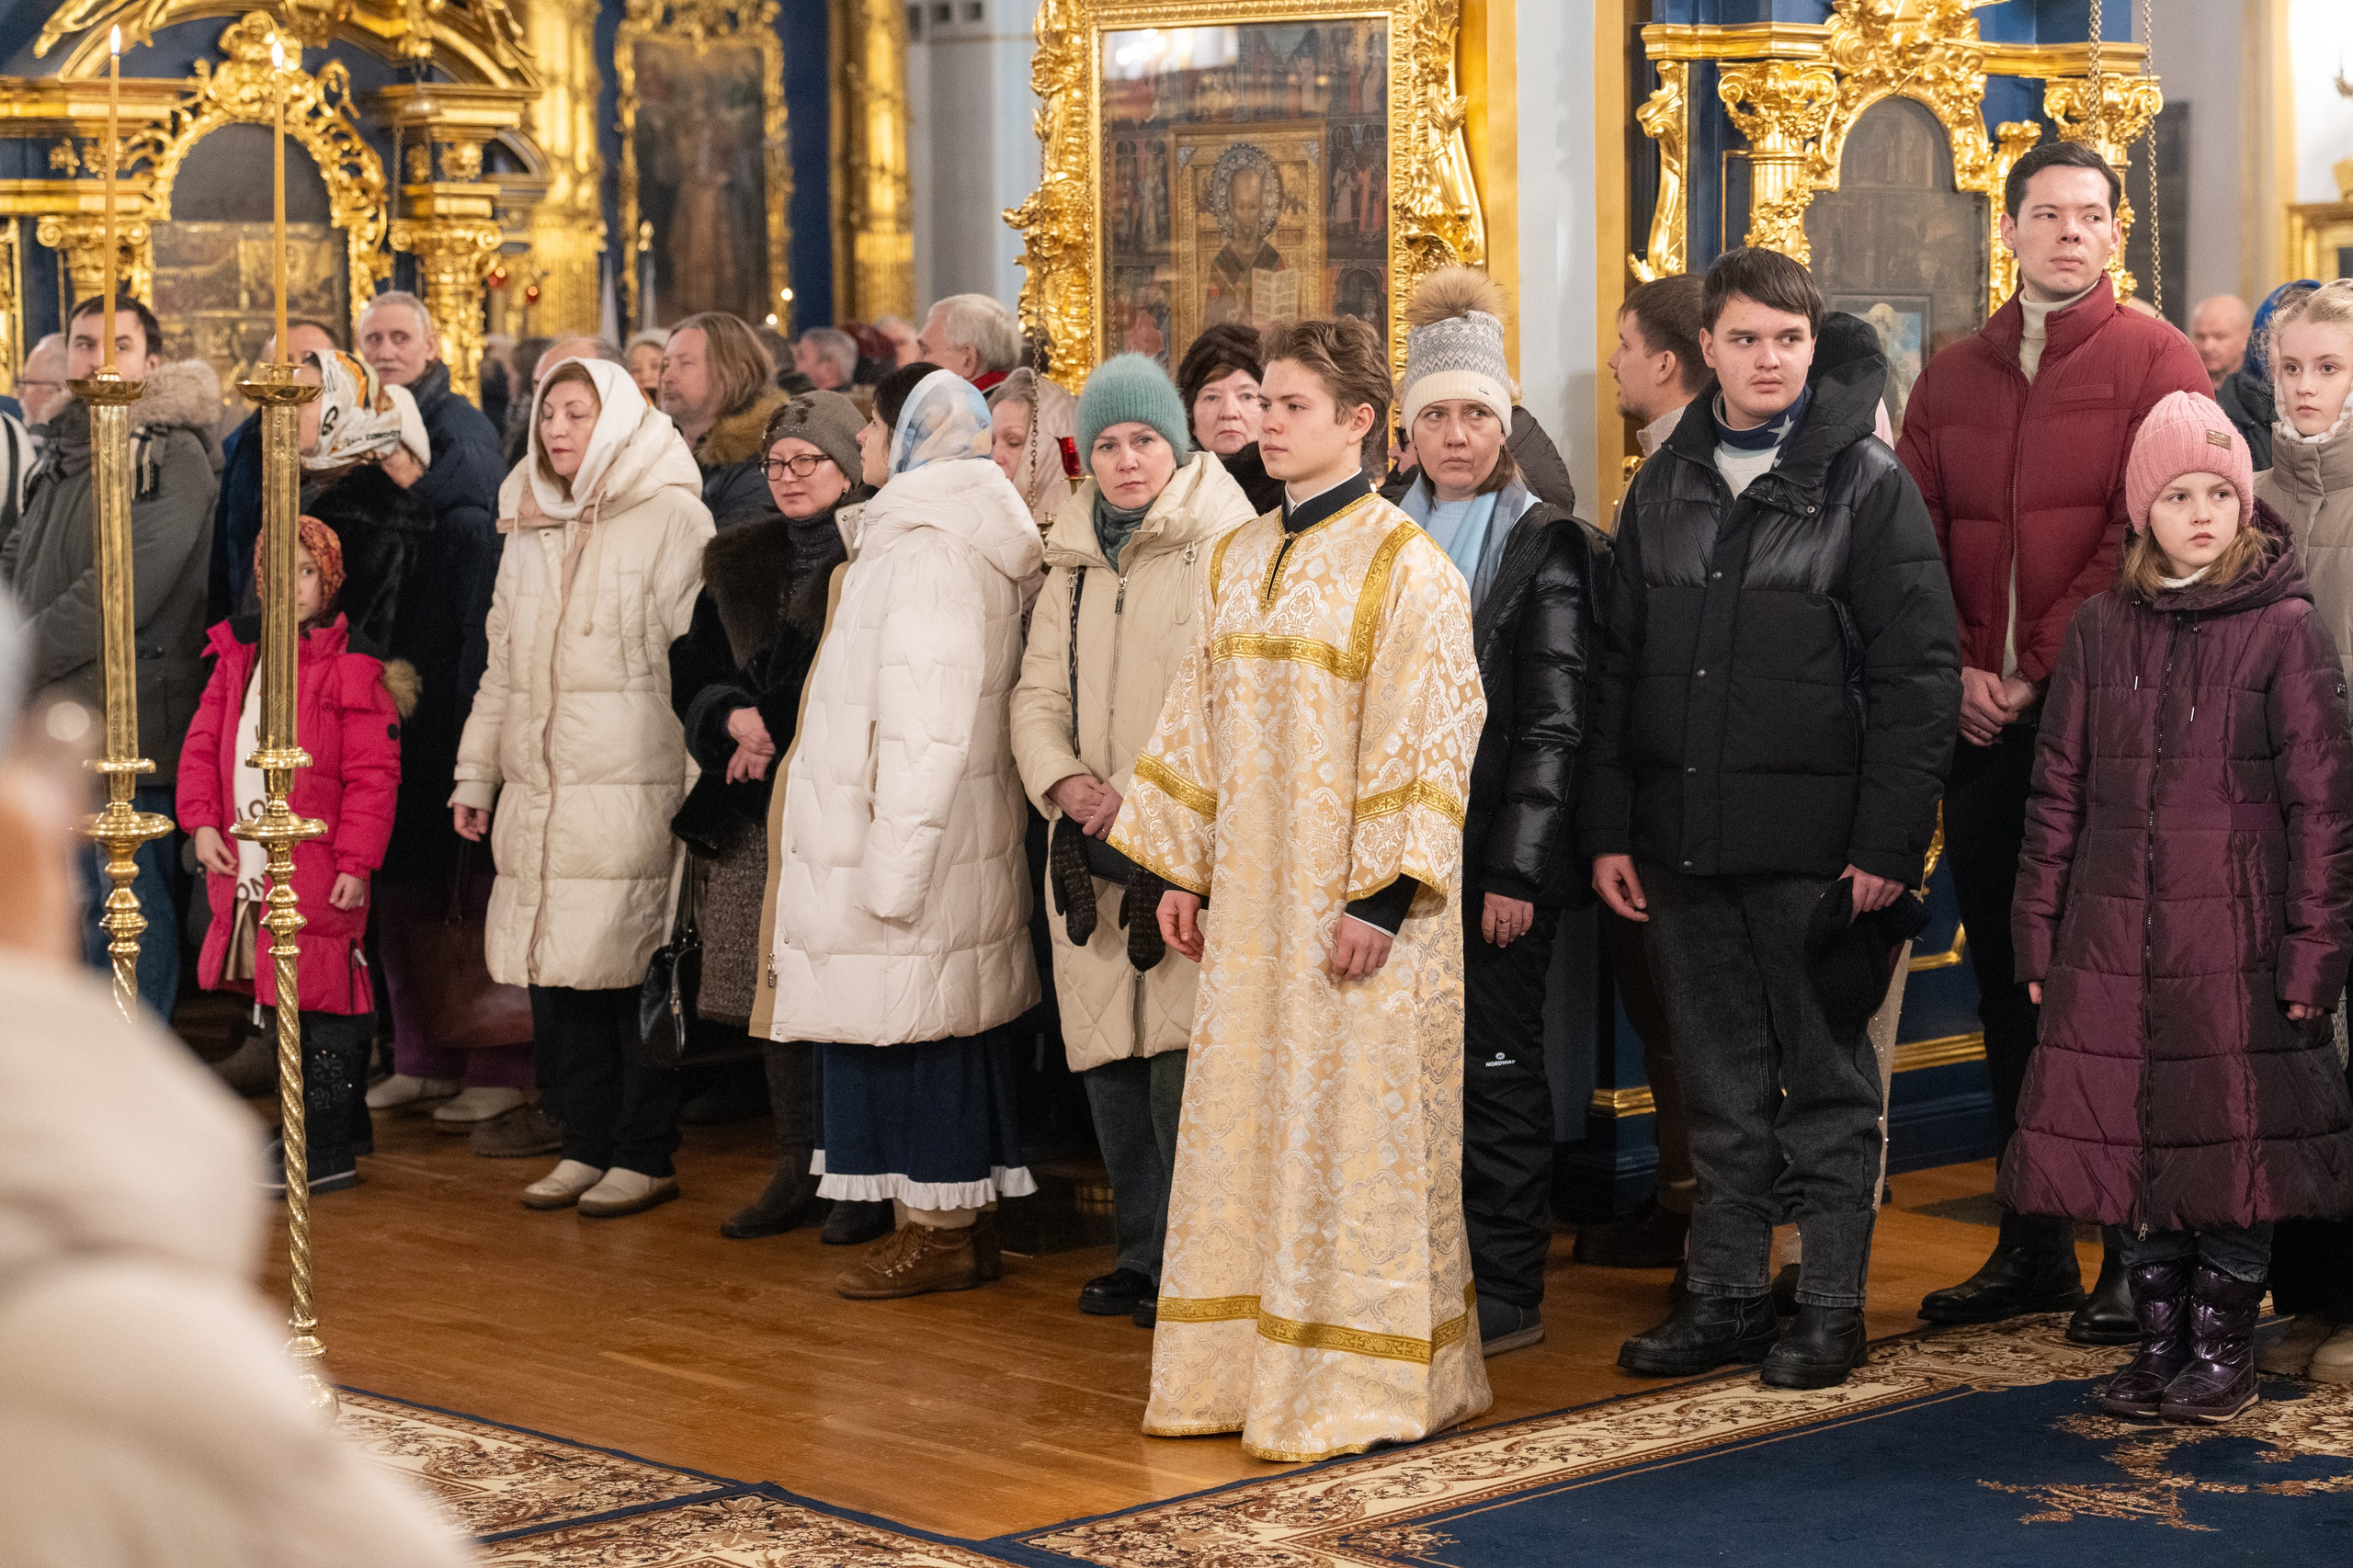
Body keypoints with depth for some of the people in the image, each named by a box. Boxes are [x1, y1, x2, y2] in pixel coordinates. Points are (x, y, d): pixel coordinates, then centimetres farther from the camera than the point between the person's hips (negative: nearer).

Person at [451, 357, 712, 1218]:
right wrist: (476, 771, 21)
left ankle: (644, 1155, 4)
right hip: (538, 787, 6)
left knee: (632, 966, -5)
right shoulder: (530, 526, 18)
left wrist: (696, 776, -15)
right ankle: (586, 1145, 16)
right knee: (554, 969, 6)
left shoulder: (671, 519, -3)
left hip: (631, 785, -6)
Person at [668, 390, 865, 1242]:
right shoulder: (739, 565, 16)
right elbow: (691, 672, 15)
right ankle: (798, 1171, 17)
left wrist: (779, 727, -11)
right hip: (756, 814, 6)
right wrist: (736, 719, -5)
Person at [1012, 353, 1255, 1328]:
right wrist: (1062, 779, -3)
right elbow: (1038, 693, 17)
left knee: (1183, 1061, -11)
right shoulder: (1075, 563, 18)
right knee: (1109, 1059, 9)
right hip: (1091, 849, 6)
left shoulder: (1228, 548, -4)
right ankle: (1139, 1253, 20)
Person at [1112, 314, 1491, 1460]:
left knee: (1354, 1134, -1)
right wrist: (1182, 871, 11)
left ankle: (1360, 1387, 7)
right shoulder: (1236, 562, 11)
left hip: (1354, 905, -7)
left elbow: (1428, 741, -13)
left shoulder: (1406, 569, -9)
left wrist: (1382, 895, -18)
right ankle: (1248, 1365, 19)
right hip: (1251, 900, 7)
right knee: (1246, 1124, 9)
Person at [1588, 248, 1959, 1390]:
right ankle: (1725, 1294, 19)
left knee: (1827, 1080, 4)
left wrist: (1887, 842, -14)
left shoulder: (1866, 484, -3)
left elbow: (1919, 674, -7)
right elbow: (1619, 670, 13)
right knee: (1720, 1083, 11)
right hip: (1684, 842, 4)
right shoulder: (1663, 490, 11)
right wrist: (1609, 828, 5)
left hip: (1814, 843, -4)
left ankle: (1831, 1307, 11)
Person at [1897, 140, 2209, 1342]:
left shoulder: (2156, 362, -1)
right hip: (1982, 725, 5)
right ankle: (2031, 1244, 18)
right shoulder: (1949, 379, 14)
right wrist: (1956, 671, -5)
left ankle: (2137, 1255, 6)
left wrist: (2040, 670, -13)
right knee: (2004, 982, 10)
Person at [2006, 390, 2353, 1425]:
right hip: (2112, 947, 3)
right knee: (2124, 1145, 7)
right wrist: (2039, 936, 7)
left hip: (2235, 944, -3)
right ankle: (2161, 1340, 20)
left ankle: (2224, 1349, 16)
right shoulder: (2100, 629, 8)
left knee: (2238, 1143, 2)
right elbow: (2057, 792, 11)